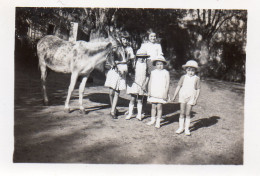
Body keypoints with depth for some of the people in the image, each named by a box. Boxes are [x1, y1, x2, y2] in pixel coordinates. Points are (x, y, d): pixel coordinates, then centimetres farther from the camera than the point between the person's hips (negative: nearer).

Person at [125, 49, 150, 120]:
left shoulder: (146, 65, 5)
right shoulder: (134, 64, 2)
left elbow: (147, 76, 4)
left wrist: (145, 85, -6)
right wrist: (129, 78, -11)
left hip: (142, 85, 1)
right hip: (134, 84, -1)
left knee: (140, 100, 8)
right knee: (132, 99, -2)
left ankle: (139, 114, 17)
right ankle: (130, 113, 9)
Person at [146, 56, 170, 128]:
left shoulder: (166, 73, -2)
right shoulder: (153, 72, 7)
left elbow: (167, 83, -4)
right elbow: (150, 82, 9)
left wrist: (165, 93, -10)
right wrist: (149, 91, 3)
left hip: (161, 93, -3)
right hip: (153, 92, 3)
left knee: (159, 106, -2)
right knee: (153, 106, 10)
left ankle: (158, 122, 7)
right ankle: (152, 120, 24)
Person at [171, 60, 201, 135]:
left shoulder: (196, 78, -1)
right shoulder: (183, 77, 2)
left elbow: (198, 89, 0)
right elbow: (178, 87, 7)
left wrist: (196, 99, -5)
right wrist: (174, 96, 7)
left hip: (191, 98, -1)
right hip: (182, 96, 1)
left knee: (188, 114, 3)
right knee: (182, 113, 5)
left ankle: (187, 129, 12)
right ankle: (181, 127, 14)